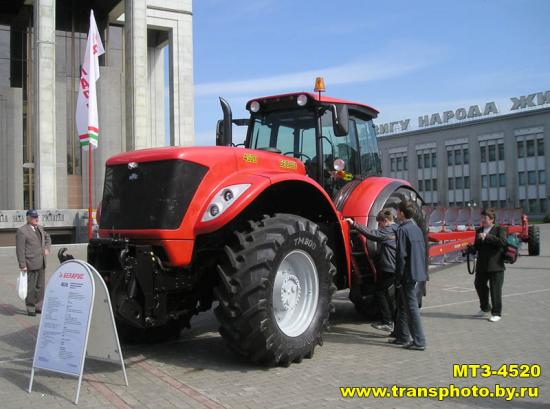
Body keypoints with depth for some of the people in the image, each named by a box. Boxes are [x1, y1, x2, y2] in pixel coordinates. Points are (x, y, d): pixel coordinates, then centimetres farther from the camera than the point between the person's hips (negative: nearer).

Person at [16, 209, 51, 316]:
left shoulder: (40, 228, 13)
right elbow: (20, 249, -13)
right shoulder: (22, 231, -10)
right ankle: (30, 308, 10)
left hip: (41, 263, 7)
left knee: (40, 286, 13)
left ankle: (39, 307, 22)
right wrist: (22, 265, -16)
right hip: (31, 264, -7)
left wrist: (47, 248, 13)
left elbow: (47, 237, 31)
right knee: (31, 287, 0)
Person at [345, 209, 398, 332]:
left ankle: (387, 323, -2)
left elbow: (373, 234, -24)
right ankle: (391, 318, 25)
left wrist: (354, 224, -25)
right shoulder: (396, 230, 14)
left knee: (379, 292, -2)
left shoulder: (388, 231, -14)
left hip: (389, 268, -10)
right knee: (384, 291, 20)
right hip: (395, 268, 10)